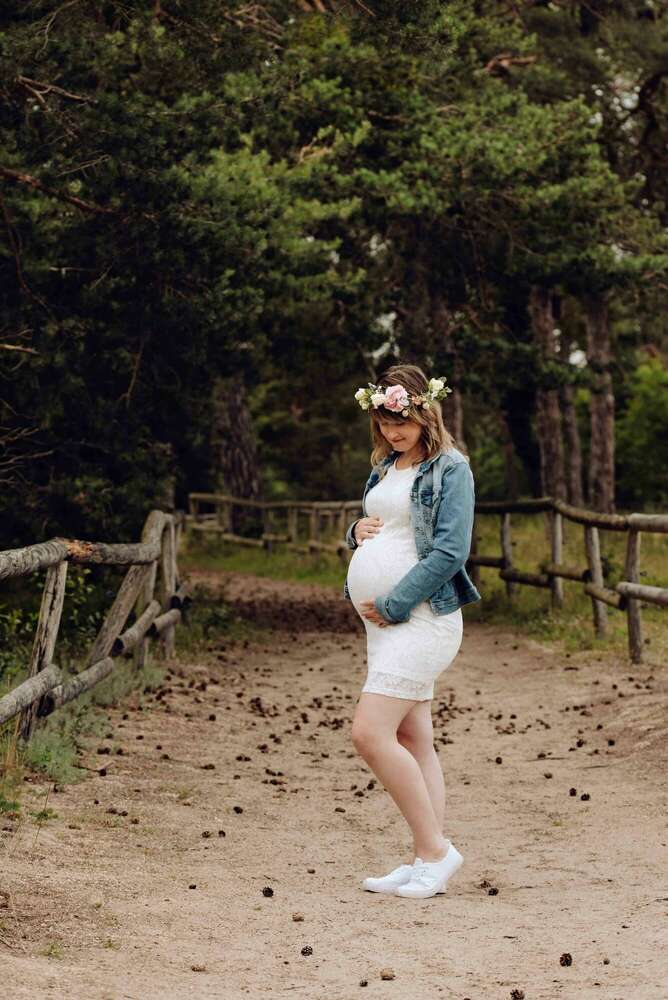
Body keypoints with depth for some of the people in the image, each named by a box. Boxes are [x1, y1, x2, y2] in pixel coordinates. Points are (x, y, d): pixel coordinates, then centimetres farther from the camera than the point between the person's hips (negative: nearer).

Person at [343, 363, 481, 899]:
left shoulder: (450, 468, -7)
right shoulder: (385, 467, 16)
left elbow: (450, 552, -16)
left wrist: (391, 605, -16)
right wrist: (357, 531, 3)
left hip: (422, 615, -8)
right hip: (384, 618, 8)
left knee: (371, 733, -16)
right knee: (414, 741, 9)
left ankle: (436, 849, -7)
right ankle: (426, 863, 12)